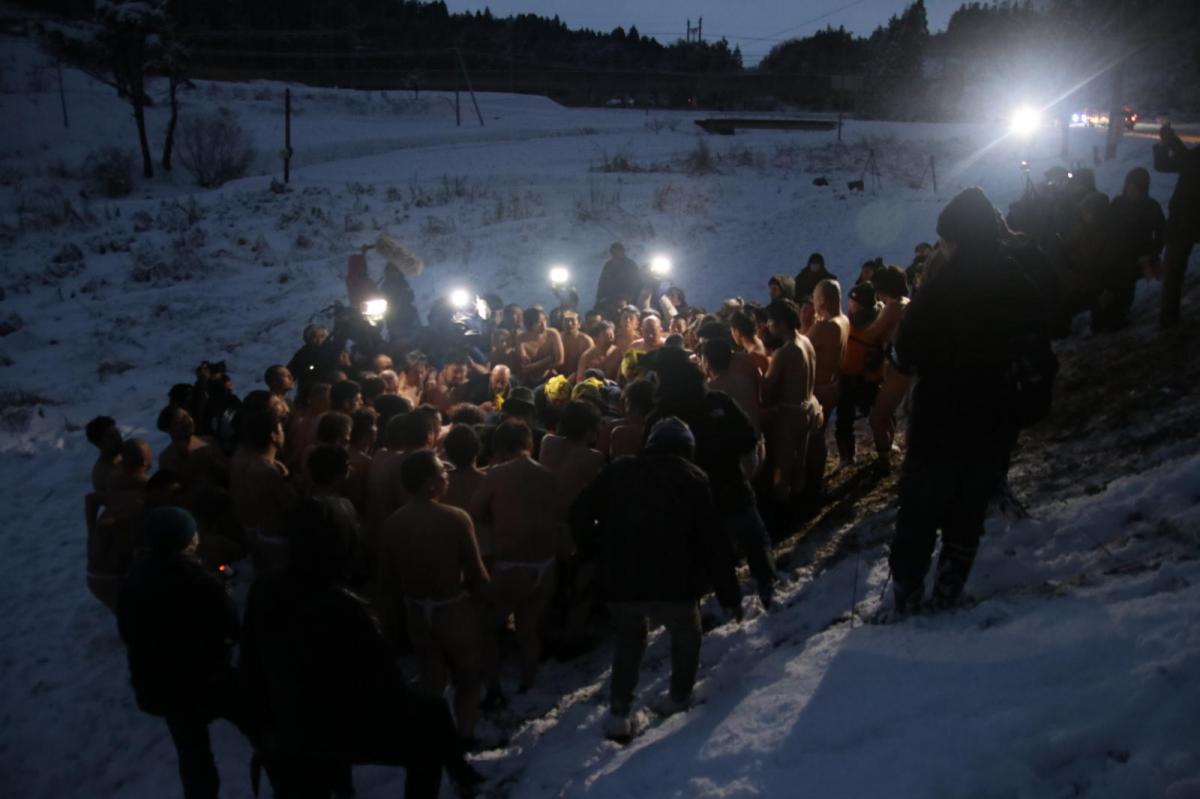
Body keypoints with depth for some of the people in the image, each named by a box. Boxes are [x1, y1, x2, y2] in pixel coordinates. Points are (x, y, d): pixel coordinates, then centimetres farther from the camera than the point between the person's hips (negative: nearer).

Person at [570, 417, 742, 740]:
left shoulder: (619, 470, 8)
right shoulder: (693, 478, 3)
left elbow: (580, 513, 4)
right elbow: (713, 541, 0)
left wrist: (599, 555, 15)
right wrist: (730, 595, 5)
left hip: (621, 580, 2)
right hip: (673, 583, -2)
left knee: (628, 639, 25)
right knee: (686, 636, 26)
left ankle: (619, 711, 17)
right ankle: (678, 698, 28)